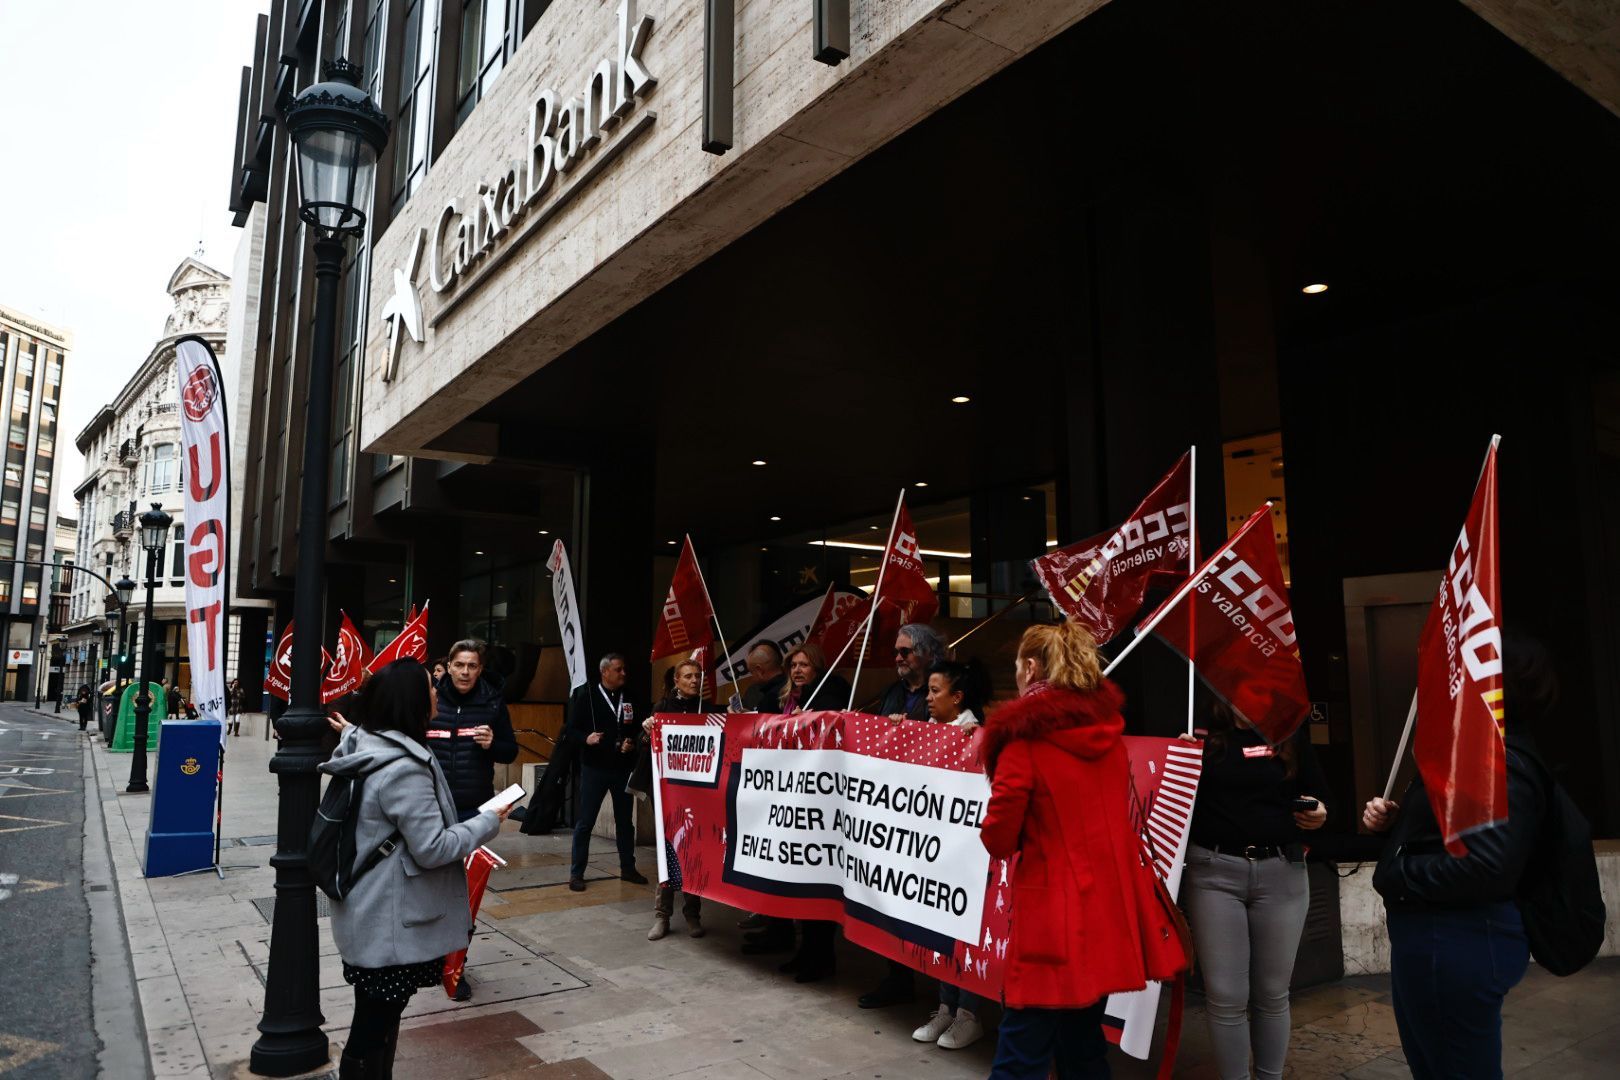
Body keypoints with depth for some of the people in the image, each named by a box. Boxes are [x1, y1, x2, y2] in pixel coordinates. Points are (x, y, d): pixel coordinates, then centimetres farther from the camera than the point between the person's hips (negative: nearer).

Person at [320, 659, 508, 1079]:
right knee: (374, 1028, 6)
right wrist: (488, 822, -12)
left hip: (372, 914, 10)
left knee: (376, 1019, 22)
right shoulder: (404, 768, -27)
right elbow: (432, 848, -23)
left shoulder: (364, 747, 3)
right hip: (391, 923, -10)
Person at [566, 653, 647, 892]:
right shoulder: (585, 695, -5)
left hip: (622, 768, 4)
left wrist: (632, 743, -6)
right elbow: (571, 727, -5)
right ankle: (577, 873, 10)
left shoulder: (629, 698, 7)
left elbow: (637, 729, 14)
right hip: (594, 767, -4)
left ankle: (628, 868, 25)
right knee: (585, 822, 1)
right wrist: (586, 738, -24)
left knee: (625, 820, 13)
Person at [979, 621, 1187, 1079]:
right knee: (1083, 1041, 20)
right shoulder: (1108, 730, 6)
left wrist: (1003, 837, 9)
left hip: (1055, 914, -7)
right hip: (1112, 907, 7)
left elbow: (998, 840, -11)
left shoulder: (1025, 738, -14)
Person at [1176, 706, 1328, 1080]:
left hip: (1281, 873, 2)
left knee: (1273, 993, 12)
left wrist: (1318, 815, -4)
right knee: (1225, 996, 2)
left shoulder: (1292, 735, 7)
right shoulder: (1202, 732, -1)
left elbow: (1314, 795, 17)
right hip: (1213, 872, -2)